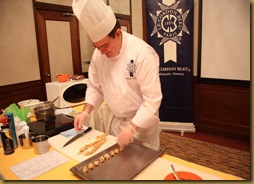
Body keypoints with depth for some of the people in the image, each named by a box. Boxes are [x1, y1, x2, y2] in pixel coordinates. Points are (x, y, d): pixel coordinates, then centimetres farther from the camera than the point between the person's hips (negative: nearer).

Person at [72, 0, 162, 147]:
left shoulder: (142, 53, -26)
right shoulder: (98, 54, -8)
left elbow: (153, 98, -26)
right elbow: (95, 87, 4)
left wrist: (132, 127, -28)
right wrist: (86, 112, -8)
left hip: (141, 121, -5)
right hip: (114, 119, 6)